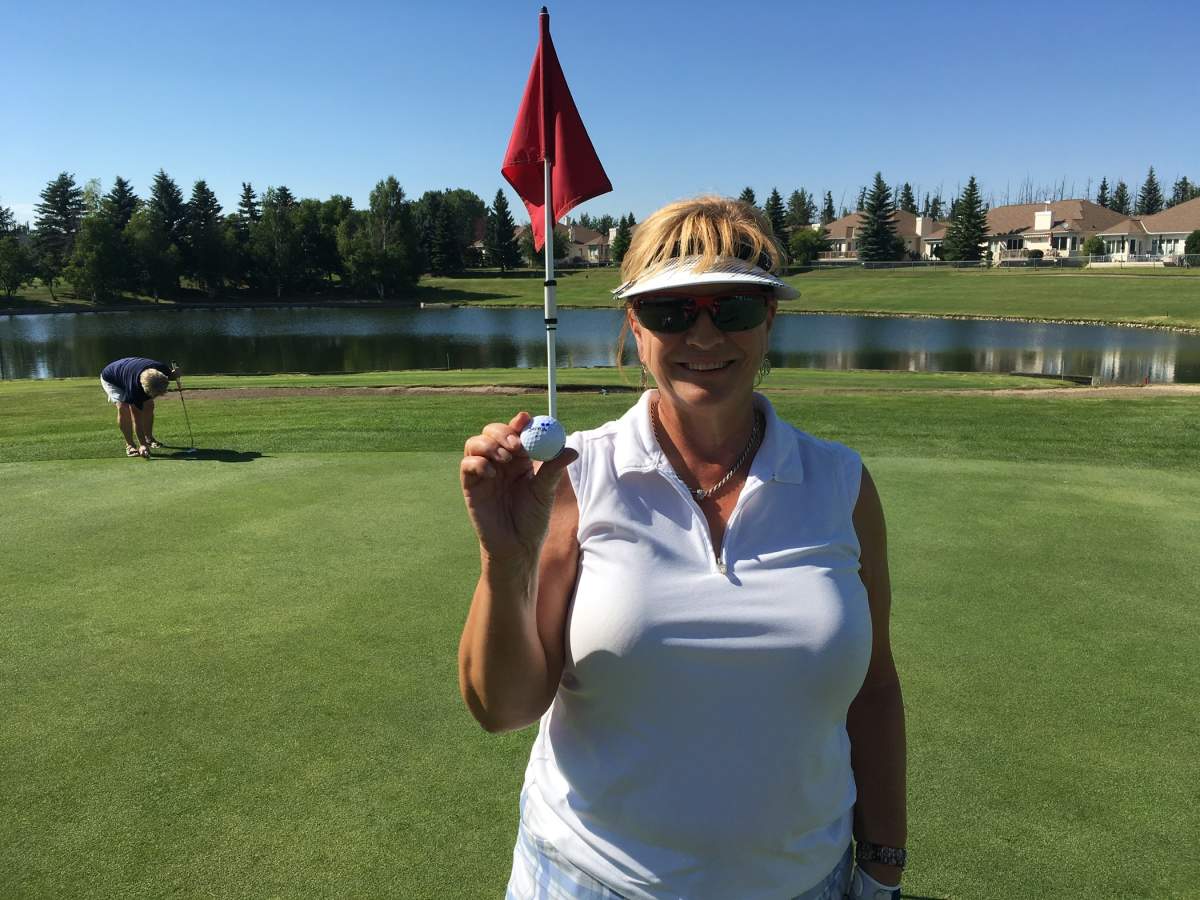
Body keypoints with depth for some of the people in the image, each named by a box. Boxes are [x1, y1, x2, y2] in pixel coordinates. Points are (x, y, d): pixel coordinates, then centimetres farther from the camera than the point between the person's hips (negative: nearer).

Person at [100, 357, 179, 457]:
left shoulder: (162, 369, -33)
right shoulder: (134, 389, -44)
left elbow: (170, 374, -3)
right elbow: (137, 419, -37)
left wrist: (174, 374, -28)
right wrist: (142, 445, -39)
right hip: (111, 379, -6)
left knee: (149, 405, -6)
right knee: (123, 408, -25)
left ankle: (149, 438, 15)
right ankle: (129, 445, -13)